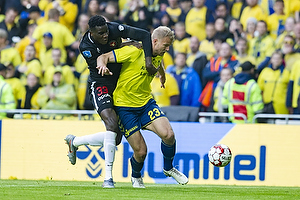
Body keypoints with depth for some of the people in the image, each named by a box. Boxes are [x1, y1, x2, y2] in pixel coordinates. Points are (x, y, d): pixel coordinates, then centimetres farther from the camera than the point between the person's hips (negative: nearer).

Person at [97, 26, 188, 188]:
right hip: (125, 106, -6)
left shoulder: (158, 57, 3)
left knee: (168, 135, -17)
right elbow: (104, 57, -17)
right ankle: (136, 176, 26)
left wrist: (162, 75, 52)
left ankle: (168, 168, 11)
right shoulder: (134, 52, -18)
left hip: (146, 103, 6)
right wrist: (103, 65, -40)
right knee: (141, 151, -9)